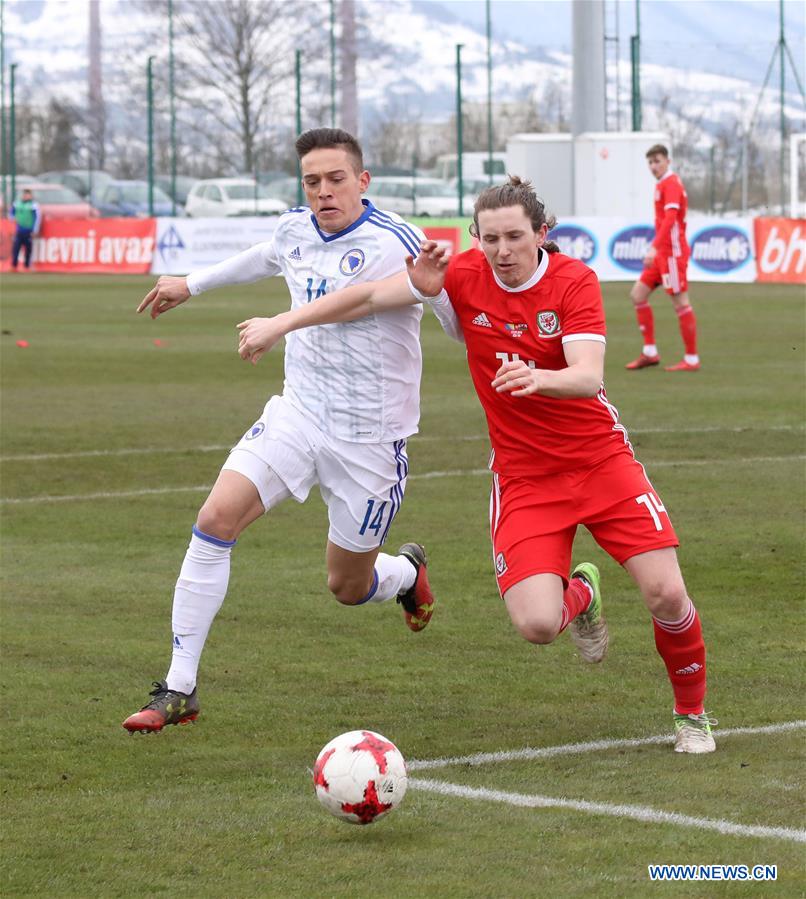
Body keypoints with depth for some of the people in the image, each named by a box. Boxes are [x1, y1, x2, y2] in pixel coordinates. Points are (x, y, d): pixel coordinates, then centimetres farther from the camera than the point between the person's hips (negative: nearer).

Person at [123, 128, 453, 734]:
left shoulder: (393, 244, -18)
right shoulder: (296, 230, 2)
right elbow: (268, 257, 27)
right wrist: (193, 284, 40)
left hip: (370, 438, -5)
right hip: (298, 412, 5)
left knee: (348, 587, 8)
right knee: (217, 518, -16)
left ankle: (407, 572, 48)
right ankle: (179, 690, -10)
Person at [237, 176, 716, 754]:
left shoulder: (573, 281, -12)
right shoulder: (464, 276, -7)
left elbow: (588, 376, -25)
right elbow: (370, 296, -1)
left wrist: (538, 378, -46)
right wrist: (282, 323, -2)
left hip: (600, 459, -1)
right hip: (523, 474, 1)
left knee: (666, 595, -12)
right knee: (536, 625, -18)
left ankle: (692, 713, 18)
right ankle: (579, 594, 21)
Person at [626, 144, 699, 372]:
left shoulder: (671, 183, -12)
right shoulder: (662, 184, 16)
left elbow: (670, 219, -23)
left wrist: (654, 248, -30)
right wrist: (655, 247, 21)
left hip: (672, 252, -10)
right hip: (663, 253, 10)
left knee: (680, 302, -6)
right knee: (638, 294, 8)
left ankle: (691, 359, -1)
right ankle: (650, 352, 10)